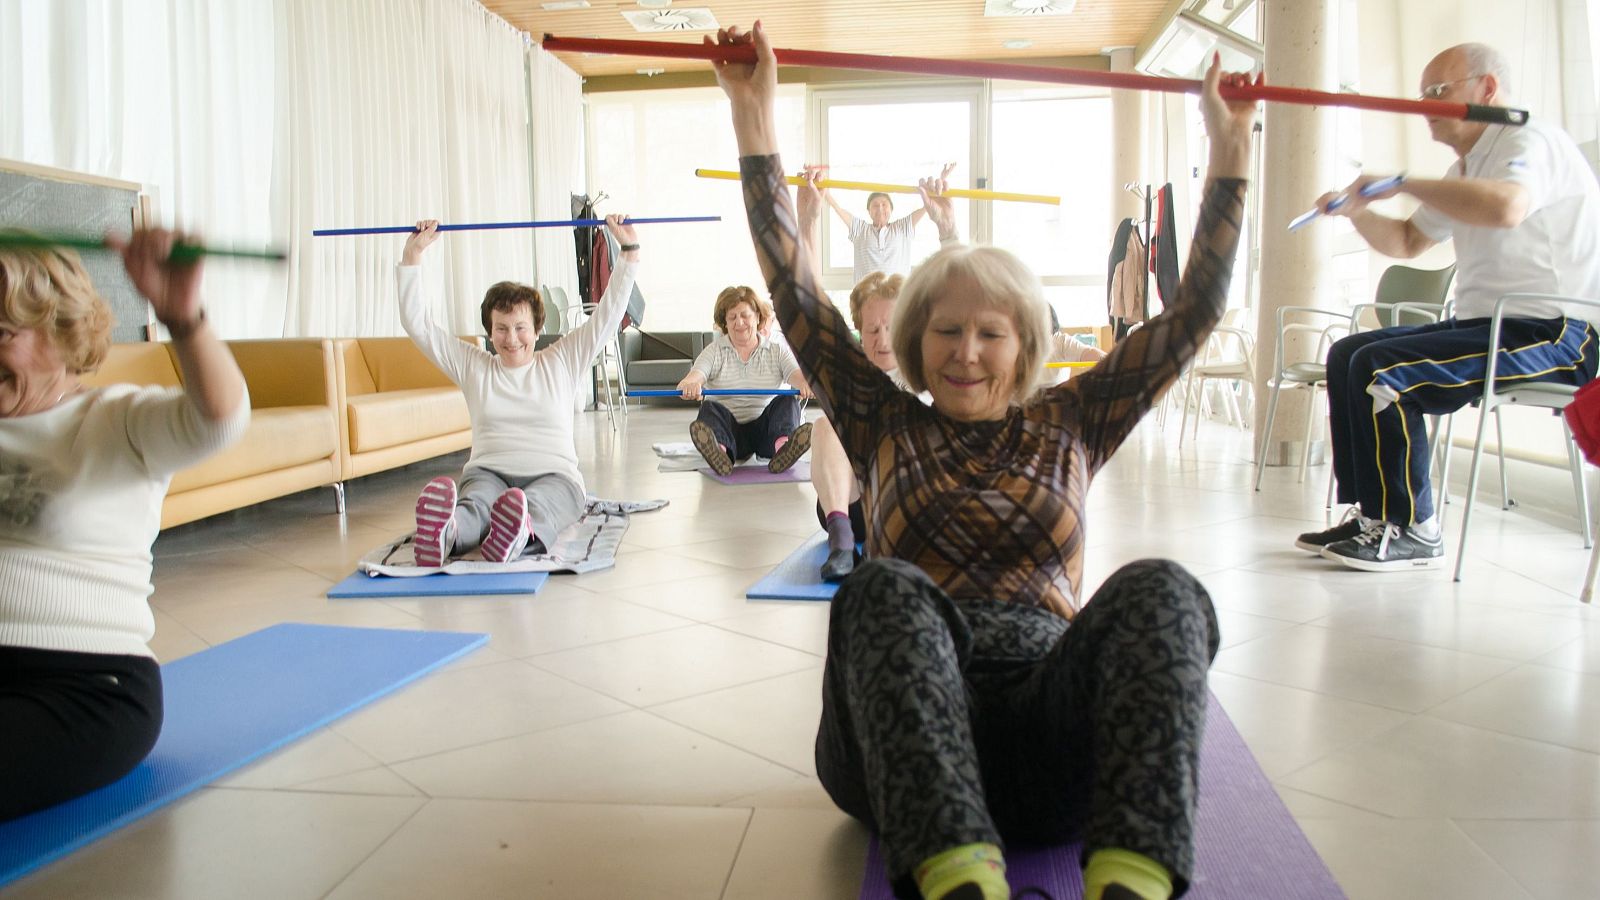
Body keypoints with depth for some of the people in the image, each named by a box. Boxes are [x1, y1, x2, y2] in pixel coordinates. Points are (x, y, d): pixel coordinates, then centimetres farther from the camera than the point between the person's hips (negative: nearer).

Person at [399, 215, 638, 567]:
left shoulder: (562, 362, 16)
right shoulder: (473, 366, 19)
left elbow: (608, 313, 11)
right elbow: (418, 323, 15)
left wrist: (630, 248, 6)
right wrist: (412, 254, 10)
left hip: (553, 476, 0)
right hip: (487, 473, 1)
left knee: (534, 507, -41)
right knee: (474, 506, -39)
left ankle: (520, 532, -75)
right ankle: (446, 533, -73)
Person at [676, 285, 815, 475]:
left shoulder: (777, 350, 10)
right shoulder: (714, 351, 9)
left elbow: (795, 374, -8)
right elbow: (695, 375, -9)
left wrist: (804, 383, -35)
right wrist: (690, 385, -36)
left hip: (764, 428, 1)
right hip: (730, 431, 0)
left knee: (786, 400, -25)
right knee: (710, 408, -29)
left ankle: (782, 447, -57)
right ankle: (719, 451, -62)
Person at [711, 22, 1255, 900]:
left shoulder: (1067, 427, 22)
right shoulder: (886, 427, 20)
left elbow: (1193, 312, 22)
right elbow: (795, 293, 15)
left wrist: (1230, 146, 21)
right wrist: (753, 115, 13)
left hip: (1053, 735, 1)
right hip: (903, 742, 0)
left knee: (1160, 587, -28)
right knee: (885, 587, -32)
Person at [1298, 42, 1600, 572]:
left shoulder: (1530, 140, -10)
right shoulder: (1468, 167, 21)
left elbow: (1505, 207, -34)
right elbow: (1408, 241, 29)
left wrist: (1405, 185, -24)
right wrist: (1358, 212, 9)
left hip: (1552, 331, -10)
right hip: (1487, 323, 10)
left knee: (1381, 368, -25)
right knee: (1347, 354, 6)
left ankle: (1411, 532, -15)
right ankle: (1369, 514, 3)